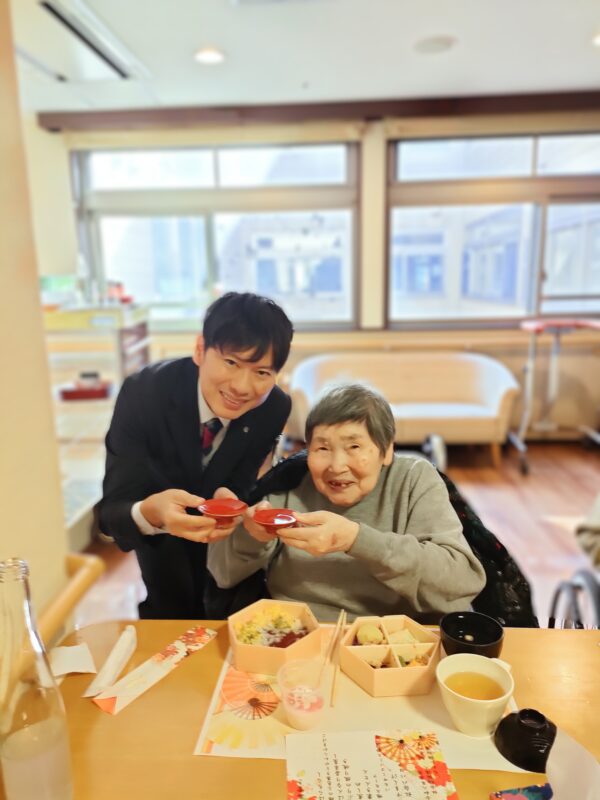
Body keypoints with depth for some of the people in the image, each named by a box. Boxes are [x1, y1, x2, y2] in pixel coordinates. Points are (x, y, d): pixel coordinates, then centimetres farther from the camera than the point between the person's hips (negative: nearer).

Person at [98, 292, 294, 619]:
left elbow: (241, 487, -19)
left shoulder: (276, 408, -28)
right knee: (171, 615, -7)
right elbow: (111, 512, -35)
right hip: (159, 517, -1)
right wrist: (150, 512, -59)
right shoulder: (142, 393, -35)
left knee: (228, 616, 5)